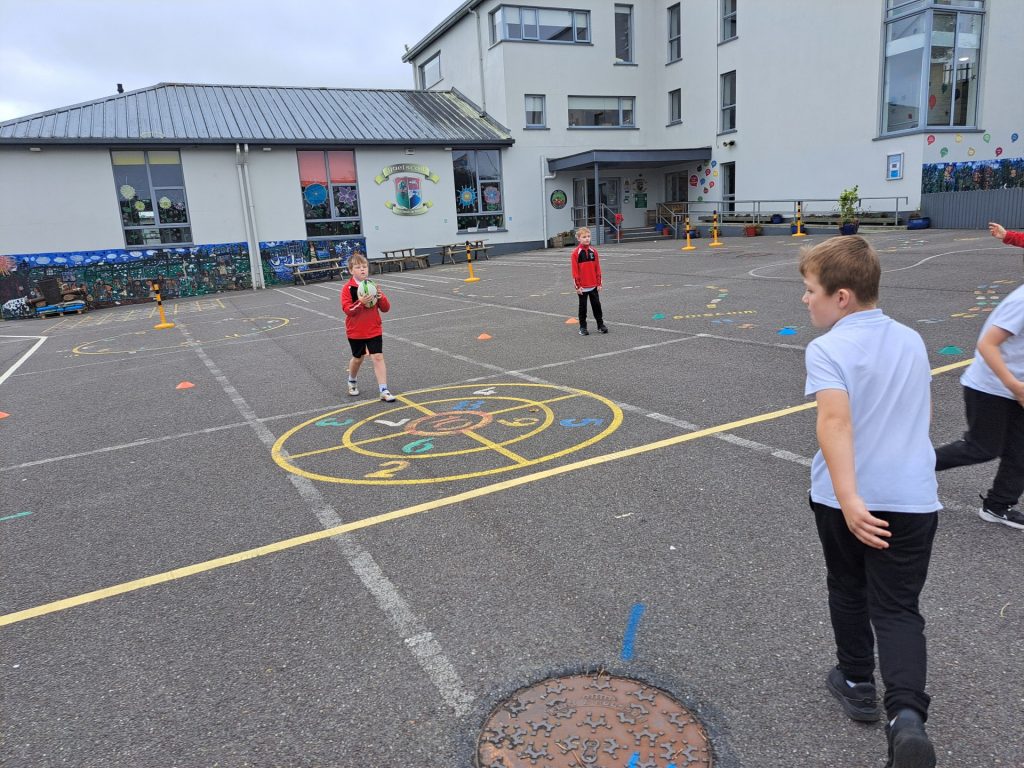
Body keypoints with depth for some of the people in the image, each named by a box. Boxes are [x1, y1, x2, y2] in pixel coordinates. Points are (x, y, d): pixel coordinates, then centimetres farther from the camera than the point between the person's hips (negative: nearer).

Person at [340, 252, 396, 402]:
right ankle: (352, 382, 43)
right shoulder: (347, 288, -9)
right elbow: (347, 309, -19)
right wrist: (360, 302, -34)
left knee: (378, 357, -8)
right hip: (355, 332, -2)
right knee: (358, 358, 15)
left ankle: (384, 391, -8)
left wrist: (381, 297, -18)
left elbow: (386, 308, 2)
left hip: (374, 330, 2)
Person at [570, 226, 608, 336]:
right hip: (582, 287, -3)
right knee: (583, 307, 7)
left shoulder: (593, 251, 3)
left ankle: (600, 324, 19)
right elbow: (575, 270, -8)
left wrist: (599, 283, 4)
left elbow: (597, 268, 6)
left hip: (594, 285, 3)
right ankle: (583, 327, 15)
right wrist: (578, 286, -10)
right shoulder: (576, 252, -8)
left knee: (596, 305, 10)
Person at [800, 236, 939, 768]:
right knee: (897, 609, 8)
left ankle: (857, 684, 37)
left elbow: (835, 419, -27)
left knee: (848, 590, 21)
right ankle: (907, 714, -11)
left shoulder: (827, 349, -12)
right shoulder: (912, 341, 8)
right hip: (912, 498, 4)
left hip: (845, 499, -3)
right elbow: (920, 414, 20)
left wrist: (848, 498, -32)